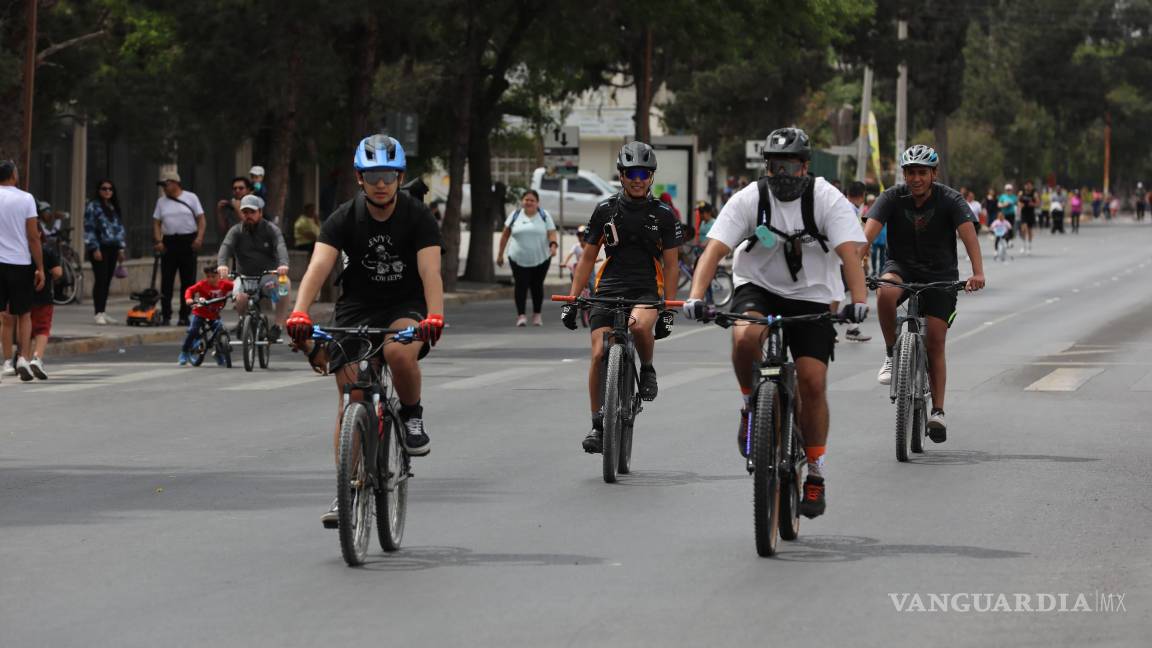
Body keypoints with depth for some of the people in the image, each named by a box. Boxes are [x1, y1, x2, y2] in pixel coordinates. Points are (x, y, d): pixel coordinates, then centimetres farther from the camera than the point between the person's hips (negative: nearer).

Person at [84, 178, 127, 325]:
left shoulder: (114, 207, 17)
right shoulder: (93, 206, -4)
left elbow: (120, 228, 21)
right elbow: (89, 229, -8)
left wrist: (121, 247, 15)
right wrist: (95, 248, -14)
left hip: (112, 247, 7)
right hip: (99, 247, -7)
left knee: (107, 281, 7)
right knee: (100, 279, -10)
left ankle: (103, 313, 13)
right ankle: (99, 313, -9)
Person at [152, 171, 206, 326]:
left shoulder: (190, 198, 4)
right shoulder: (161, 201, 11)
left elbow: (201, 219, 1)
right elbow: (156, 223, 8)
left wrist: (199, 237, -13)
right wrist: (158, 241, -6)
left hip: (188, 242, -2)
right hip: (169, 242, 2)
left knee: (188, 281, 1)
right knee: (166, 281, -2)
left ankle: (184, 316, 7)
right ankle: (166, 316, 0)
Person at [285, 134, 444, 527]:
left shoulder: (417, 218, -11)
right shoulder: (344, 219, -9)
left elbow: (430, 272, -24)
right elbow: (318, 267, -22)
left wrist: (434, 317, -43)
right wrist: (300, 313, -40)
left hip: (405, 308, -2)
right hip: (356, 310, 2)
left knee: (399, 352, -36)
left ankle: (413, 418, -7)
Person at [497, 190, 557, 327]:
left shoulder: (544, 216, 3)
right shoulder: (515, 215, 5)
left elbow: (551, 233, -2)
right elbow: (505, 235, 9)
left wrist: (553, 245, -23)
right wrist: (500, 254, 8)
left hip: (541, 259, 0)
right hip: (519, 259, 0)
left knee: (537, 286, 6)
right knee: (521, 286, -9)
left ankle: (537, 315, 18)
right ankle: (520, 315, -8)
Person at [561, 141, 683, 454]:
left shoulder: (663, 215, 2)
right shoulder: (605, 210, 6)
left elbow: (671, 265, 3)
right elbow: (588, 257, 10)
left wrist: (668, 310, -5)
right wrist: (571, 300, 3)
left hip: (646, 290, -2)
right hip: (608, 288, 2)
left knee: (640, 325, -35)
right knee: (599, 354, -12)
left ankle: (647, 369, -4)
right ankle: (597, 425, 1)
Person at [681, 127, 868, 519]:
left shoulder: (827, 200, -13)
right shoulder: (750, 199, -12)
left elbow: (850, 253, -23)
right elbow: (715, 249, -19)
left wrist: (858, 300, -40)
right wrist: (695, 296, -35)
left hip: (811, 296, 0)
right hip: (758, 287, 0)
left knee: (813, 382, -12)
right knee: (745, 337, -34)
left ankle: (815, 476, 4)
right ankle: (751, 406, -4)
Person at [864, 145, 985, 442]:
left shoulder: (949, 200, -15)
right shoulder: (892, 198, -12)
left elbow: (968, 233, -28)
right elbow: (869, 231, -25)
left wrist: (977, 273, -45)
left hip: (940, 273, -1)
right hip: (901, 266, 1)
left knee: (935, 342, -7)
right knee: (885, 293, -34)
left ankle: (938, 411, 2)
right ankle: (892, 354, -13)